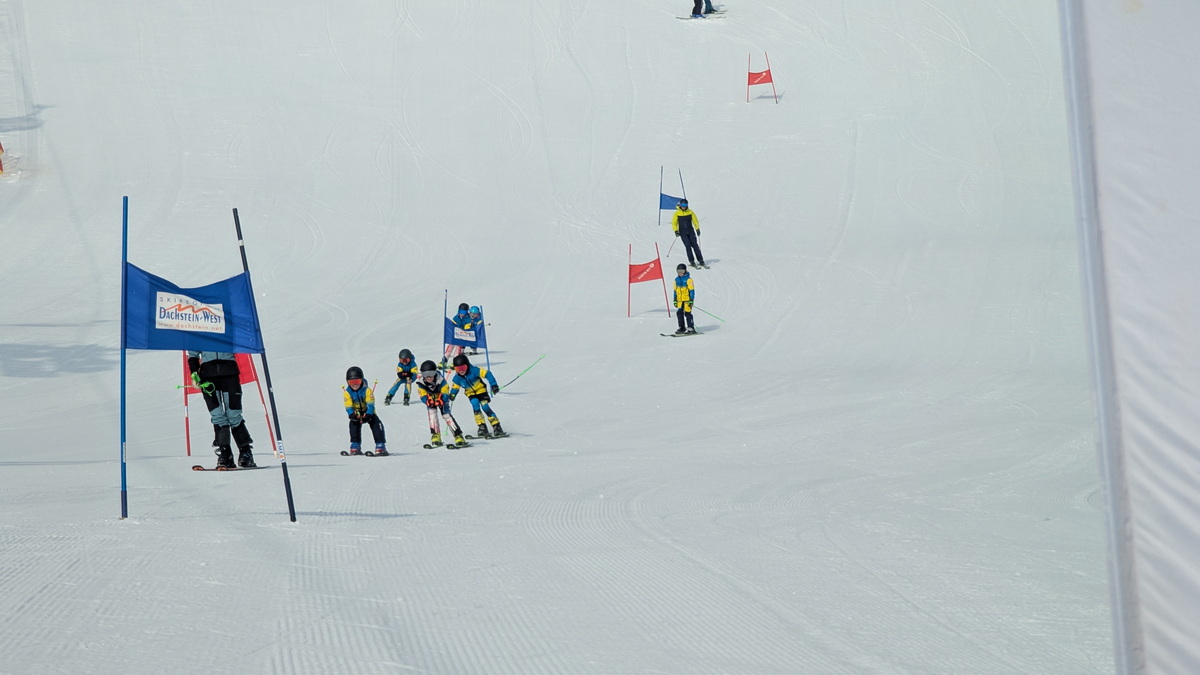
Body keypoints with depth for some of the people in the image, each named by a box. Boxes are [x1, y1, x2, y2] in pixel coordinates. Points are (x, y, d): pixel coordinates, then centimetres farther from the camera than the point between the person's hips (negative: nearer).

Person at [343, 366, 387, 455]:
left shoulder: (367, 390, -17)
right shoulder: (347, 392, -12)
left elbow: (370, 404, -21)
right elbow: (348, 406, -15)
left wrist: (368, 414, -36)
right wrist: (352, 414, -35)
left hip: (368, 412, -1)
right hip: (356, 413, 1)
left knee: (376, 424, -19)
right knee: (354, 424, -25)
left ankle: (380, 446, -18)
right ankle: (355, 446, -16)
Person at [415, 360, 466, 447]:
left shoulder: (440, 380, -32)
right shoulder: (421, 382, -26)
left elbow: (445, 394, -25)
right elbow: (423, 395, -20)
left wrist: (441, 400, -45)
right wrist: (428, 400, -41)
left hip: (441, 399, -2)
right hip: (430, 400, 2)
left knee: (446, 415, -14)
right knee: (432, 414, -19)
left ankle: (458, 436, -14)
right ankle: (435, 436, -14)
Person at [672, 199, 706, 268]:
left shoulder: (690, 212, 1)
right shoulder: (677, 213, -2)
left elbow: (695, 220, 7)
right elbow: (674, 223, 1)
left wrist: (697, 229, -2)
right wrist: (676, 231, -12)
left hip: (691, 231, 1)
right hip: (683, 232, -1)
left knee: (695, 245, -3)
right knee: (688, 246, -12)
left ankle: (701, 260, 1)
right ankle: (692, 261, -7)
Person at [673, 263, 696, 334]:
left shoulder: (688, 279, -8)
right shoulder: (677, 280, 12)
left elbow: (691, 290, -9)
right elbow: (675, 290, 19)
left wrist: (691, 299, -14)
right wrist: (675, 300, 17)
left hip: (687, 299, -6)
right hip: (680, 300, 6)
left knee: (687, 313, -7)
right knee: (679, 313, 2)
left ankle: (691, 328, 0)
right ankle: (682, 328, 10)